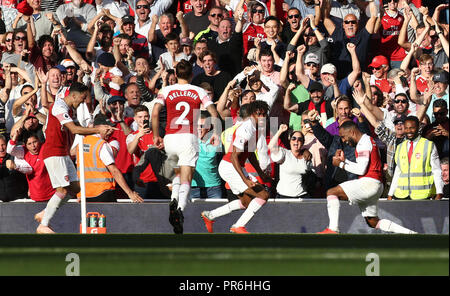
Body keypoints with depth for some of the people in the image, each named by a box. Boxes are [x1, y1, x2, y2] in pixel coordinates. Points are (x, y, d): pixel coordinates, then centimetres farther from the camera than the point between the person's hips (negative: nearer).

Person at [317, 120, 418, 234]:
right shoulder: (368, 141, 24)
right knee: (373, 222, 15)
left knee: (331, 192, -11)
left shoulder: (364, 143, -8)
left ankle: (333, 229, -22)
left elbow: (361, 169, -16)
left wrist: (341, 164, -6)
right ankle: (409, 233, 10)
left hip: (369, 182, -10)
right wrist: (344, 160, 16)